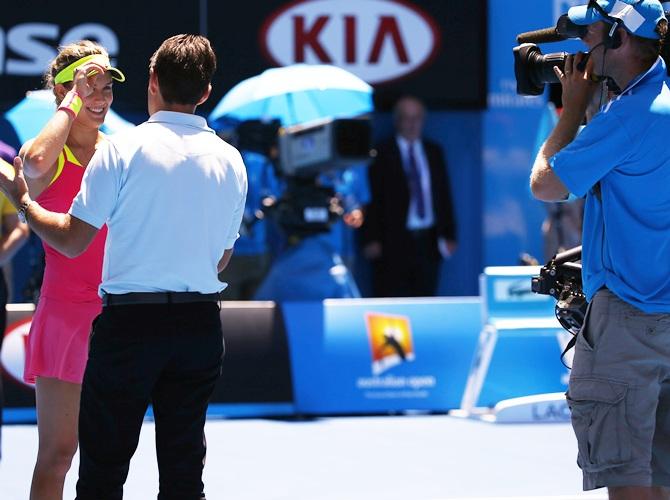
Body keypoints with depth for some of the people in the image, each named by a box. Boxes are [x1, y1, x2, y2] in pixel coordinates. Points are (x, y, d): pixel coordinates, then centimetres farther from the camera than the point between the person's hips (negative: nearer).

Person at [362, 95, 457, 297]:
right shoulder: (382, 154, 1)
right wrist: (372, 240, -9)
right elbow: (373, 200, -2)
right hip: (394, 241, -4)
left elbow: (444, 195, 15)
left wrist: (449, 235, 9)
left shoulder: (433, 152, 14)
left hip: (428, 241, 4)